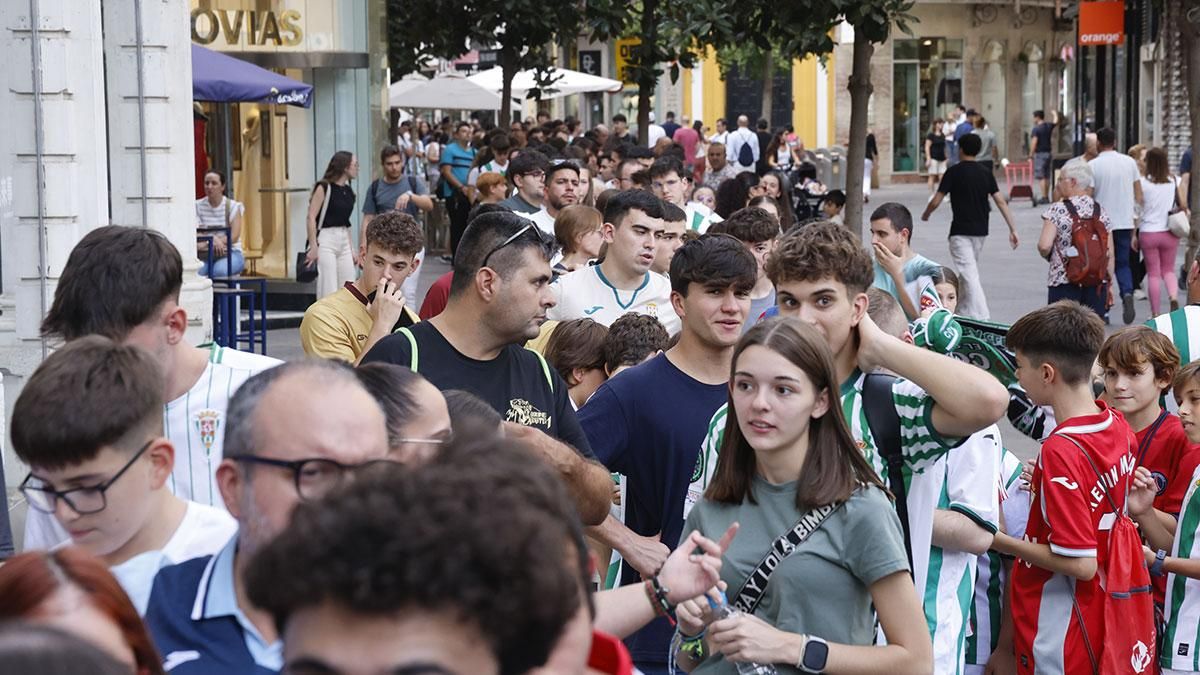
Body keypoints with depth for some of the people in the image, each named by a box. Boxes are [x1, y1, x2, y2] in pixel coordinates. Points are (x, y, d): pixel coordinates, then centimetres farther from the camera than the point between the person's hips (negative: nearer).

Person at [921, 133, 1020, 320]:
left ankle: (982, 319, -21)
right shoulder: (985, 173, 6)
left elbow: (936, 201, -9)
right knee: (969, 271, 22)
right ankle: (964, 311, 33)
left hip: (961, 231, -6)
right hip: (980, 230, 6)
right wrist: (1013, 229, 1)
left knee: (970, 276, -10)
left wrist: (926, 214, 12)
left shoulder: (954, 172, -8)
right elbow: (1001, 201, 1)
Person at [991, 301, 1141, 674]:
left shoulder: (1060, 451, -25)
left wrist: (1000, 541, -16)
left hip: (1059, 637, -8)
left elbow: (1079, 562, -24)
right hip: (1102, 617, 8)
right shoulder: (1119, 427, 0)